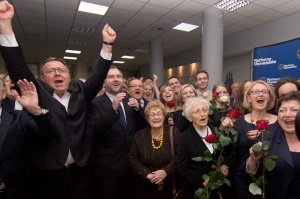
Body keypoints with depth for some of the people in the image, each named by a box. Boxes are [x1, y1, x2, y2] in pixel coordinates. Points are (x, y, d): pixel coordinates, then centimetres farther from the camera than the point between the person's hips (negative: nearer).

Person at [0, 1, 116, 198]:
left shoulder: (80, 91, 5)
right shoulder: (39, 93, 0)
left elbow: (98, 76, -3)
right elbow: (19, 70, -11)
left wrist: (107, 44, -13)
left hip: (81, 170, 2)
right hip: (48, 172, -1)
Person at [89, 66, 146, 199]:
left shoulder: (129, 101, 4)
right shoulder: (96, 102, -9)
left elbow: (142, 126, 5)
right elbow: (95, 129, -21)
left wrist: (138, 108, -13)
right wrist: (113, 108, -31)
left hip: (130, 163, 5)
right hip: (107, 166, -4)